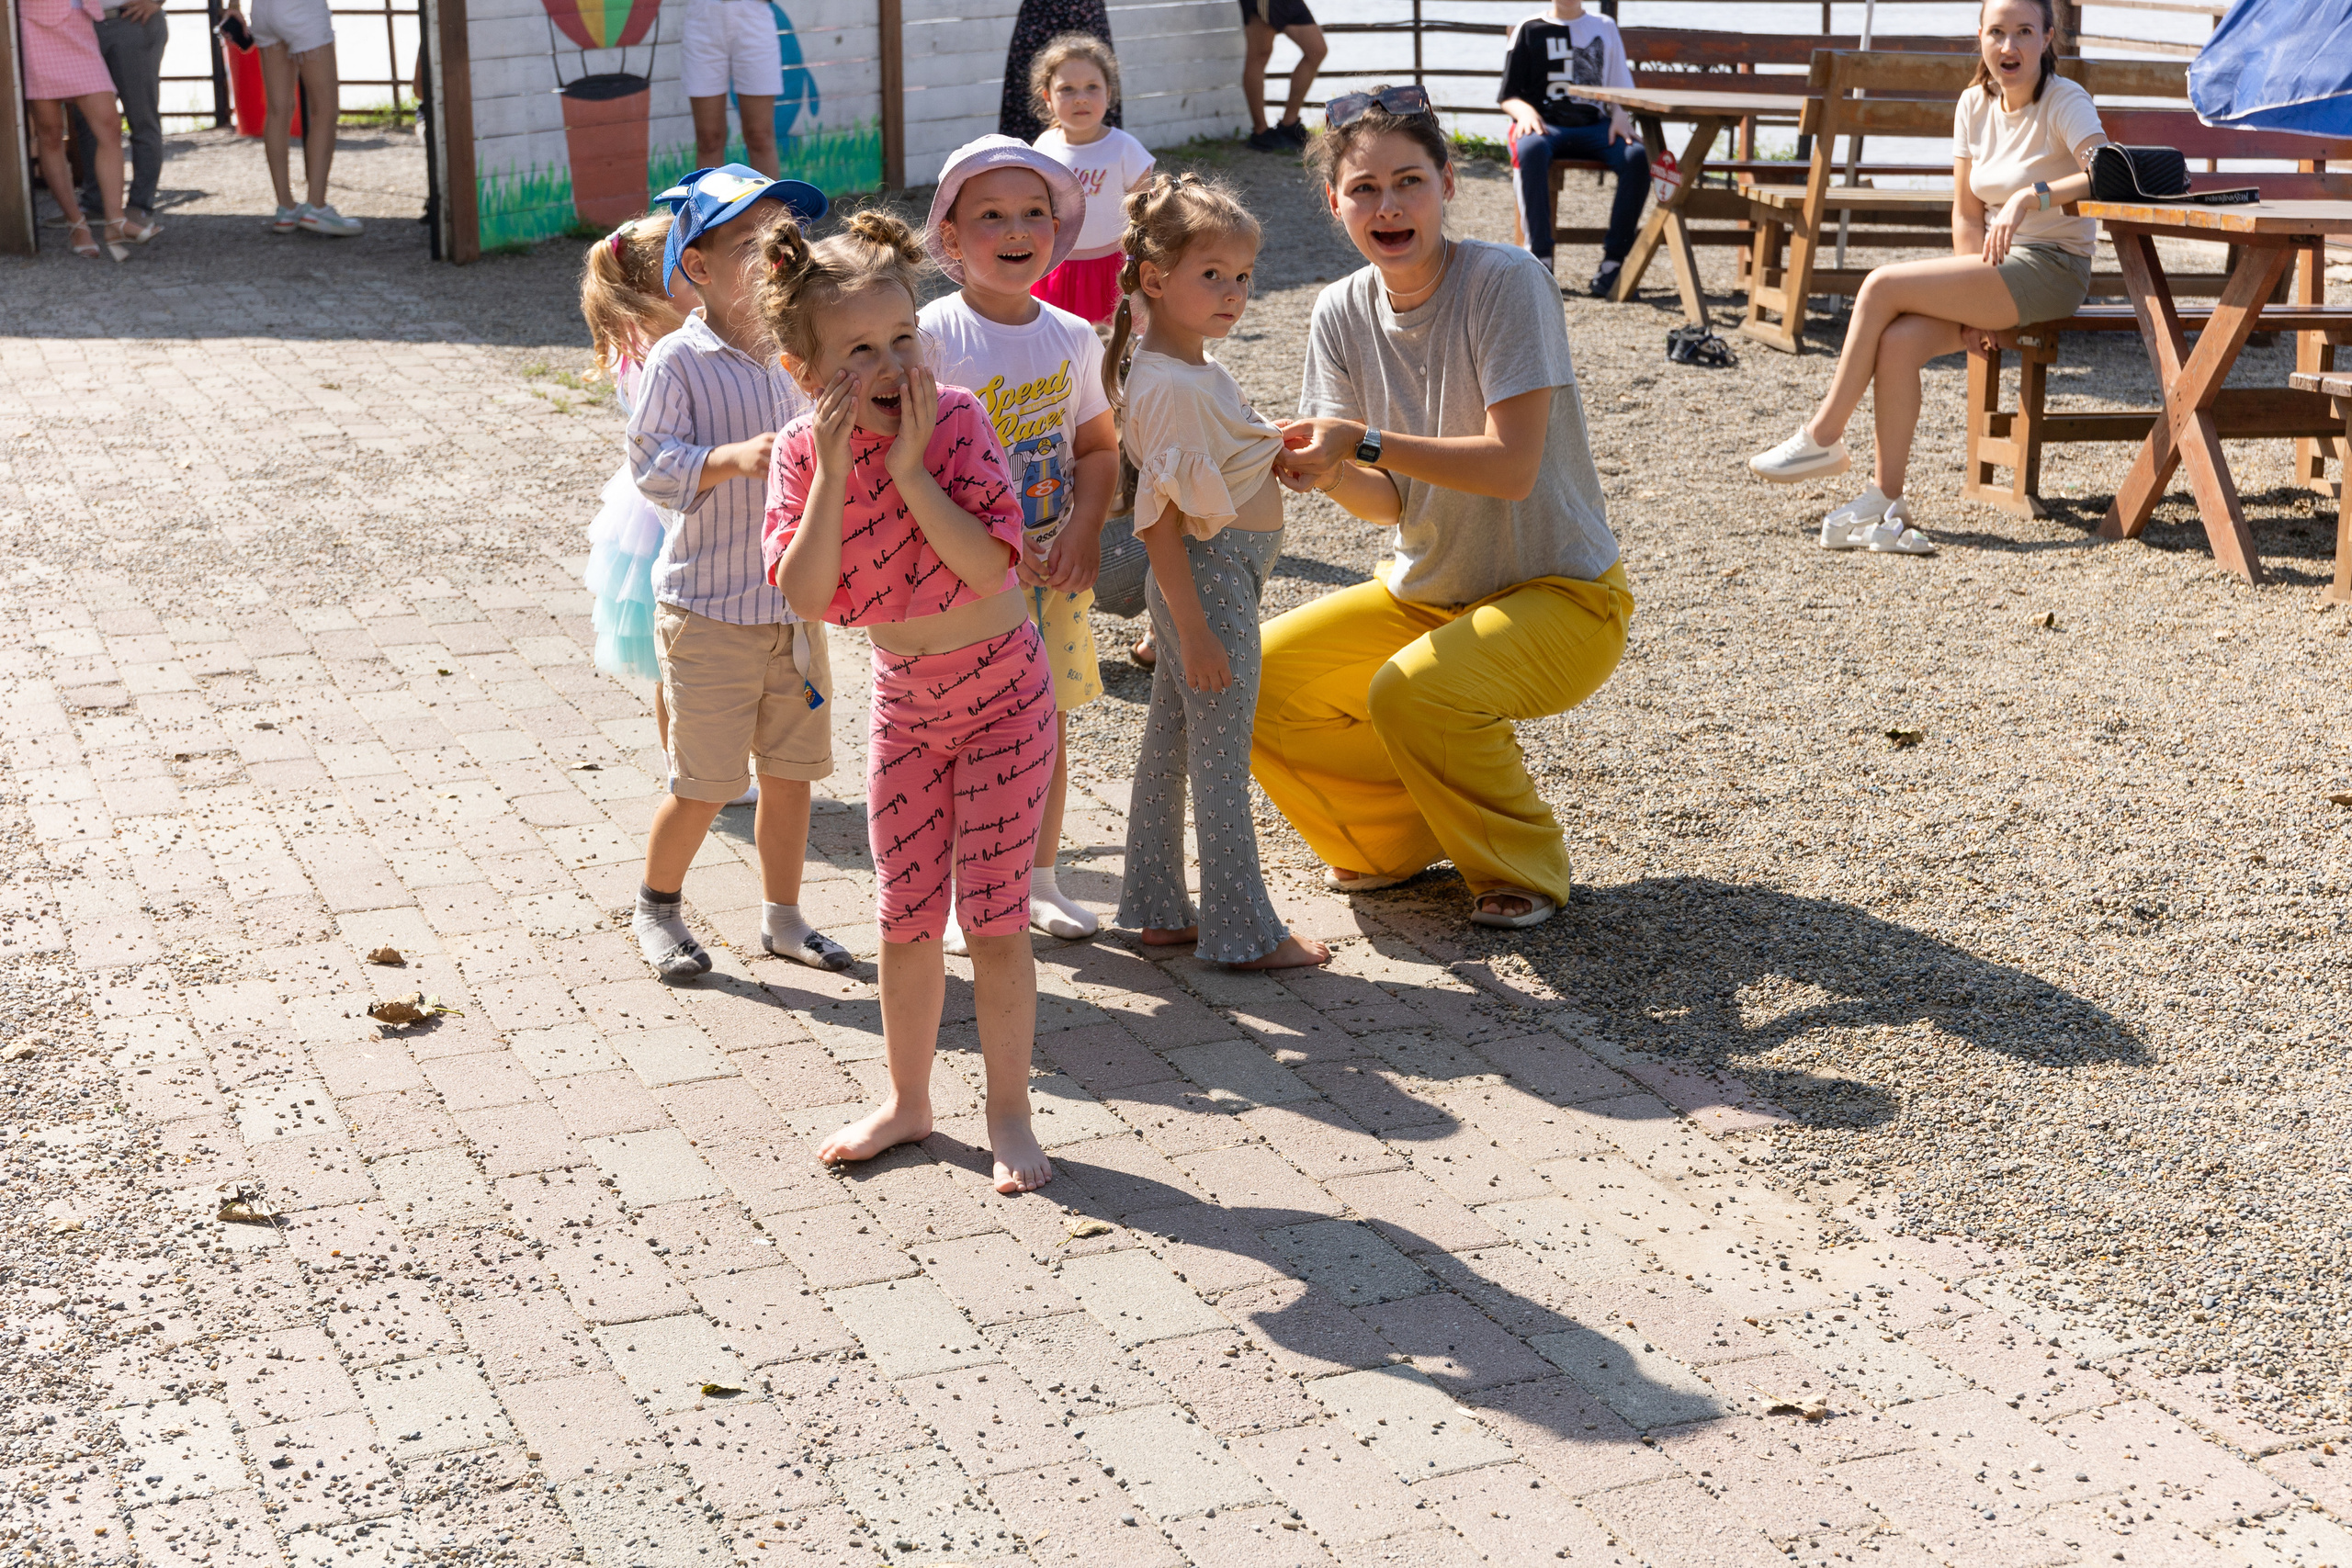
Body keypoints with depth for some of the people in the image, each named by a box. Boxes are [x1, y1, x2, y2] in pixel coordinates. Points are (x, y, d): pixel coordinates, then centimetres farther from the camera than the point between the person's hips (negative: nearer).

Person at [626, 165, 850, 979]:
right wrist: (729, 459, -31)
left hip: (794, 600, 6)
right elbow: (652, 463, -17)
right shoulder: (676, 362, -11)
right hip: (709, 610, -6)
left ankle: (782, 916, 29)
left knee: (792, 769, 12)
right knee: (705, 782, 1)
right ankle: (656, 908, 25)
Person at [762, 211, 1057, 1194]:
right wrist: (834, 469, -27)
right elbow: (806, 594, -21)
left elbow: (990, 563, -27)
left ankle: (1009, 1114, 15)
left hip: (1001, 690, -3)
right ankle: (907, 1102, 29)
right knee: (905, 918, 12)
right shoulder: (802, 451, -9)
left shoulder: (956, 420, -17)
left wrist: (909, 469, -29)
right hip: (904, 698, 3)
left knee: (994, 918, 0)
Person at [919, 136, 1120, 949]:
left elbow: (1098, 447, 8)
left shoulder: (1073, 336, 2)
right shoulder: (934, 339, -14)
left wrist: (1083, 528, -9)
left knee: (1048, 725, 13)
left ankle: (1039, 879, 30)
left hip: (1054, 567, 5)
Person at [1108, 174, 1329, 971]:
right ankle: (1242, 929, 7)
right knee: (1221, 752, -2)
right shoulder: (1168, 387, -21)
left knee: (1171, 740, 15)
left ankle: (1158, 907, 25)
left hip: (1225, 569, 10)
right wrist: (1193, 628, -24)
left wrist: (1274, 452, 8)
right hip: (1210, 575, -10)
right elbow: (1157, 519, -23)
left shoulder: (1198, 368, 10)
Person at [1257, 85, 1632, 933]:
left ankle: (1523, 866, -2)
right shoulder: (1343, 313, -3)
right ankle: (1399, 834, 16)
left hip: (1560, 595, -6)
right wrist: (1325, 473, -28)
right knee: (1254, 678, -9)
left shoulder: (1508, 283, -19)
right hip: (1425, 593, 6)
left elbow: (1511, 468, -27)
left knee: (1411, 693, -32)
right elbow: (1391, 500, -7)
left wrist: (1361, 441, -32)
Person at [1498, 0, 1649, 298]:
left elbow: (1620, 90, 19)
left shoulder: (1605, 29, 20)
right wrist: (1525, 110, -13)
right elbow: (1508, 96, 10)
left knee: (1637, 157, -31)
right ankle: (1540, 258, -42)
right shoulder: (1529, 30, 13)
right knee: (1531, 149, -40)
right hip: (1545, 124, -2)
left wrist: (1619, 115, -4)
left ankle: (1613, 261, -31)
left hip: (1595, 126, 2)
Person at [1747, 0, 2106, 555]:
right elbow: (1966, 215, 8)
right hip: (1993, 262, 6)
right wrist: (1974, 305, -5)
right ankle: (1887, 502, -17)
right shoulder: (1975, 104, 8)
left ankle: (1822, 437, -9)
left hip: (2051, 267, -6)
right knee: (1897, 341, -22)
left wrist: (2030, 196, -39)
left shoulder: (2066, 103, -11)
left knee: (1882, 287, -21)